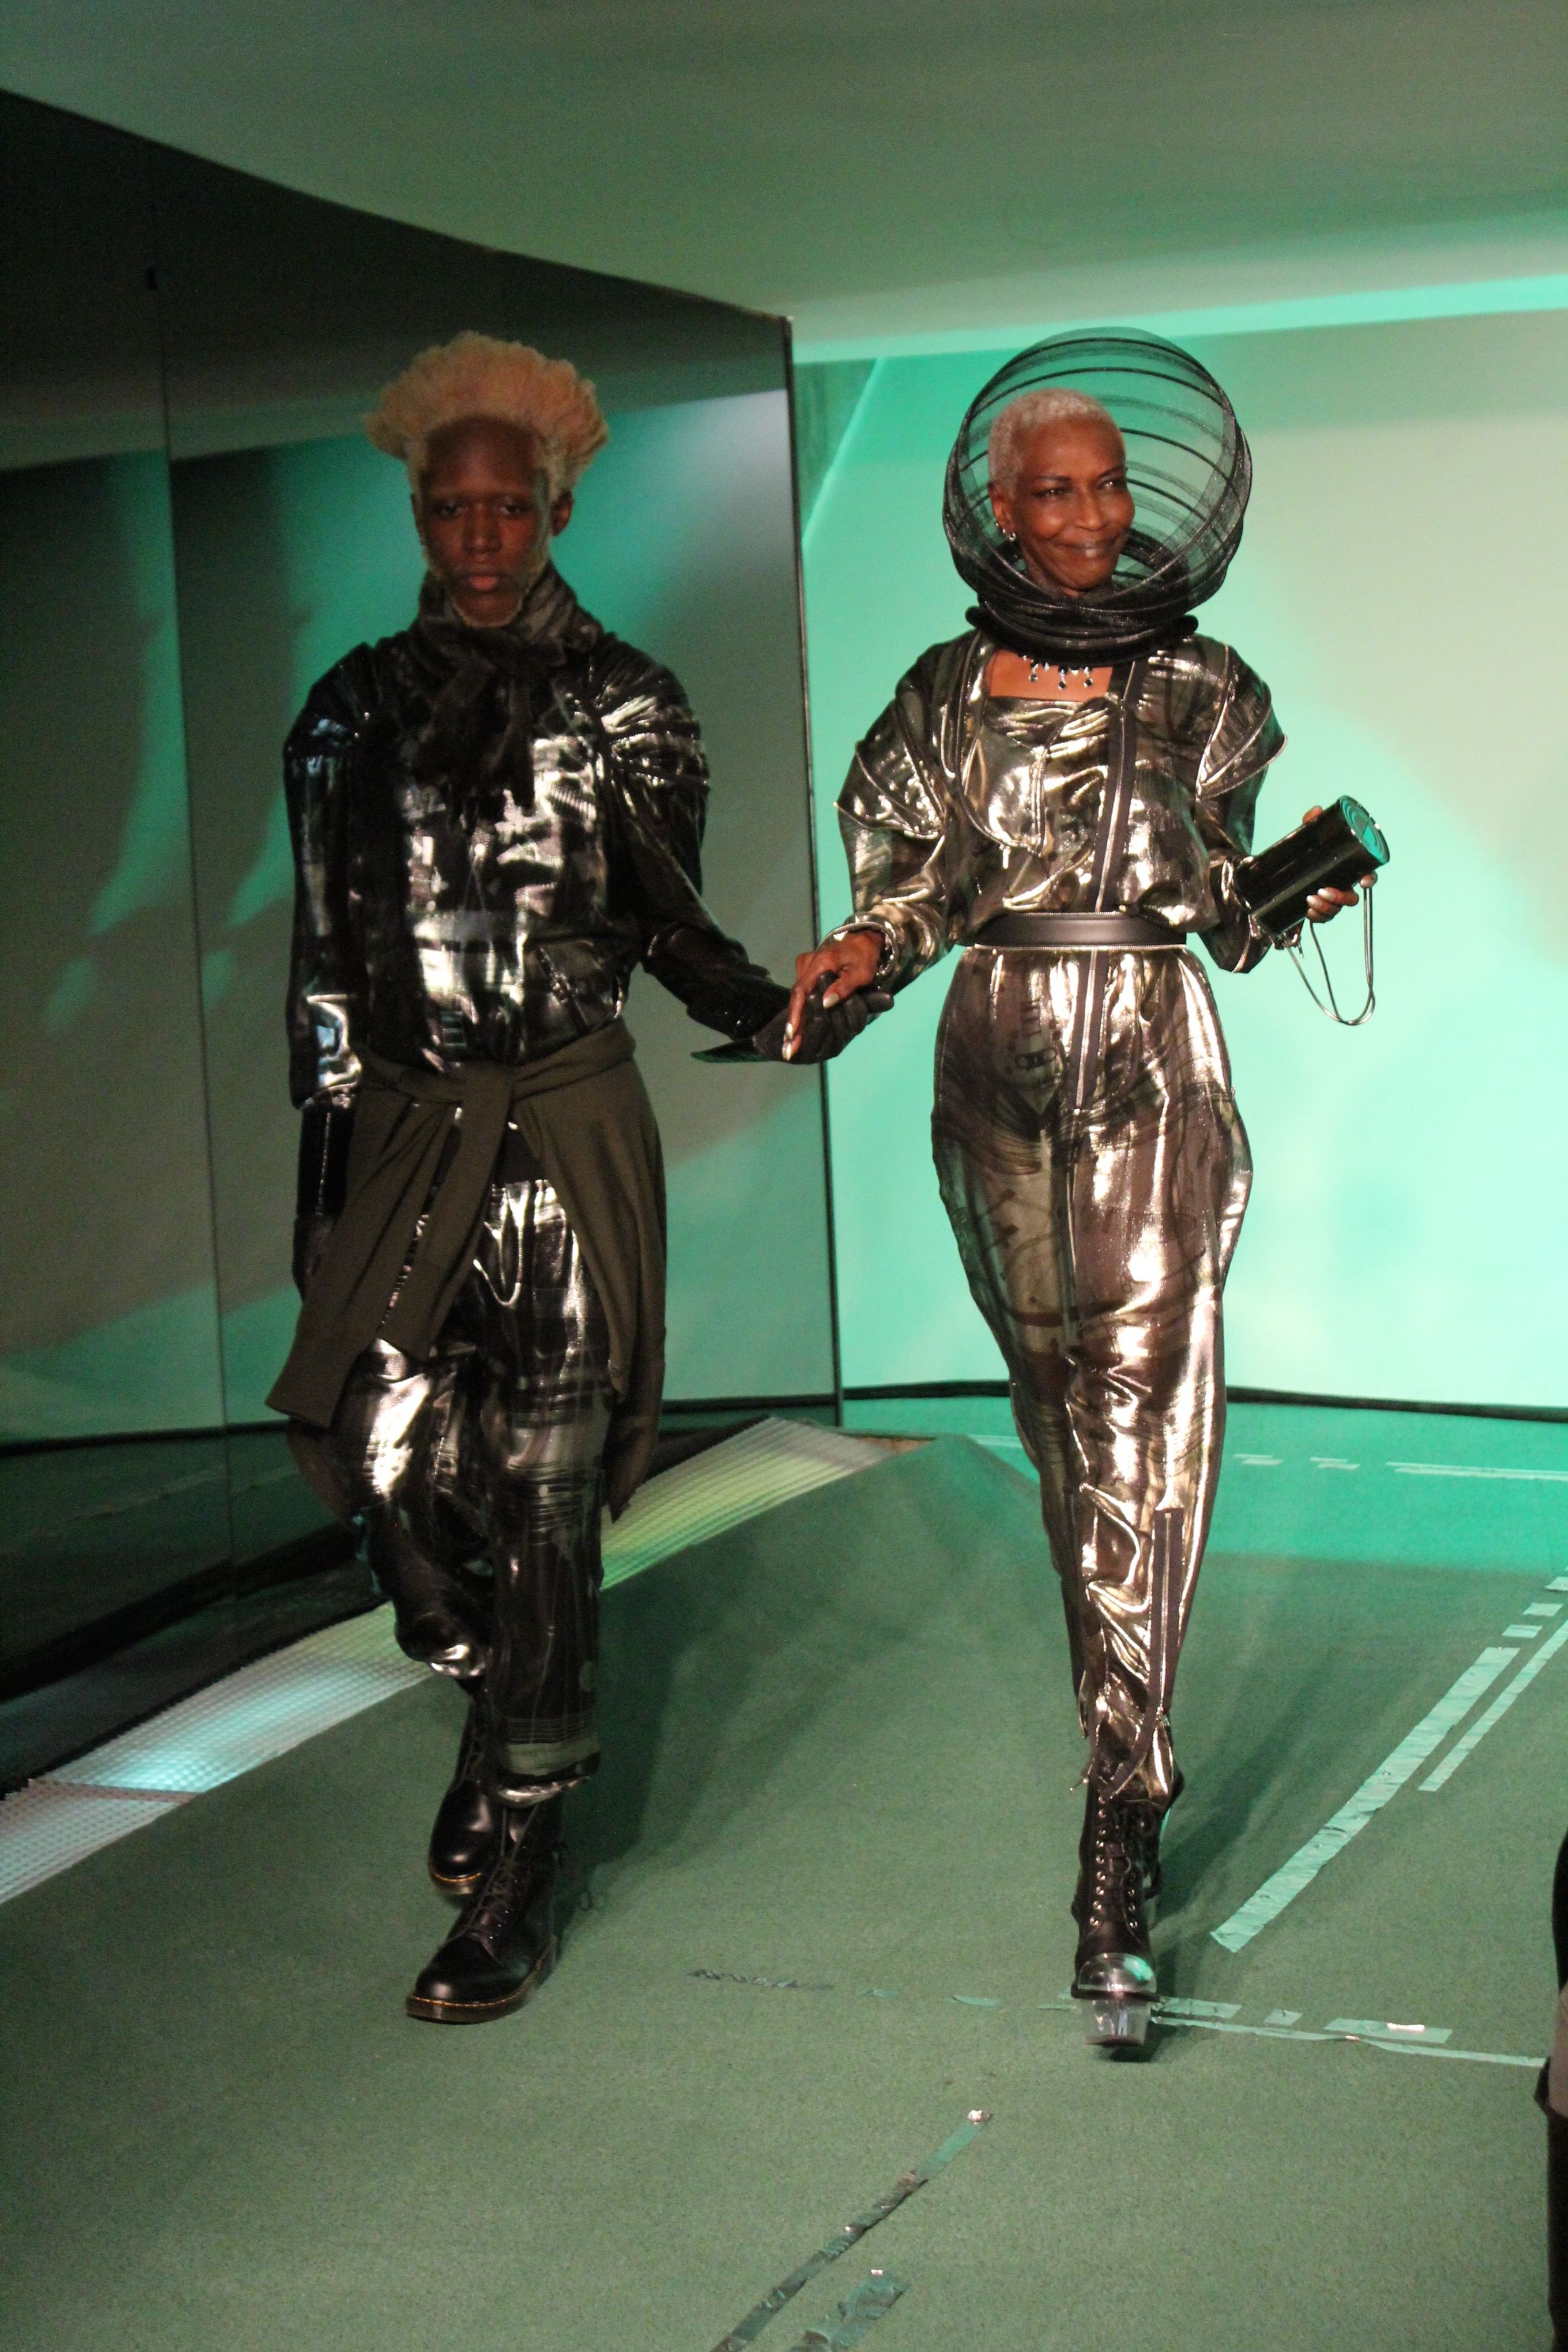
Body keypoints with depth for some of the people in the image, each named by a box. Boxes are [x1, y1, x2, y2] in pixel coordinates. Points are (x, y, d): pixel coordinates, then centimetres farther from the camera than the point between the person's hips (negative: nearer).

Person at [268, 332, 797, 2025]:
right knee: (387, 1451, -3)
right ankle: (500, 1701, 30)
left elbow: (663, 920, 2)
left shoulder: (621, 705, 1)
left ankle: (518, 1870, 7)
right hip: (405, 1128, 3)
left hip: (567, 1125, -3)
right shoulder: (355, 709, 8)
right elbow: (327, 957, 10)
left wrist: (756, 1002, -20)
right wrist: (320, 1177, 9)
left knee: (541, 1491, -3)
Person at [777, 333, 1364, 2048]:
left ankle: (1115, 1857, -14)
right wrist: (860, 957, -12)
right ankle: (1129, 1753, 29)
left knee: (1139, 1434, -12)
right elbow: (914, 890, 9)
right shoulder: (948, 697, 6)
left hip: (1153, 1076, -2)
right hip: (997, 1081, 3)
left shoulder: (1199, 693, 3)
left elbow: (1223, 911, 6)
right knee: (1063, 1416, 11)